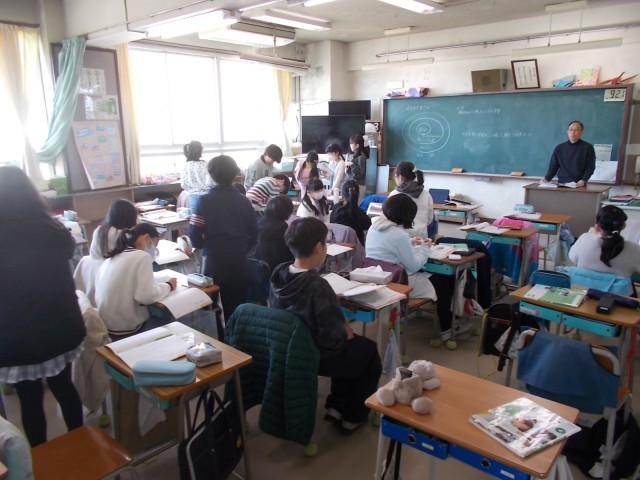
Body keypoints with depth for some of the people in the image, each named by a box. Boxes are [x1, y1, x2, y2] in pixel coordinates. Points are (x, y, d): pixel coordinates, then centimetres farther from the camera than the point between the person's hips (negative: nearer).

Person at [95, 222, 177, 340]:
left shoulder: (112, 257, 11)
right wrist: (168, 286, -4)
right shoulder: (142, 256, -13)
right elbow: (146, 296, -21)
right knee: (167, 318, 12)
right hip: (125, 330, -8)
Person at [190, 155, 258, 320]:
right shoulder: (244, 200, 1)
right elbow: (253, 234, 3)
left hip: (214, 259, -2)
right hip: (238, 260, 2)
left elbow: (195, 234, -9)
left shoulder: (205, 201, -7)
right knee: (238, 307, 12)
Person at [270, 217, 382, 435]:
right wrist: (346, 331, -5)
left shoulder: (278, 273, -10)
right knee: (369, 350, 20)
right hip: (316, 355, -7)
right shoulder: (318, 286, -33)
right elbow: (334, 340, -28)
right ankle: (352, 416, 29)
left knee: (353, 344, 29)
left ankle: (336, 406, 33)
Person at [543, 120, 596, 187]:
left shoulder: (588, 147, 7)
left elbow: (590, 167, 2)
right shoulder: (559, 148, 13)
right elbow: (553, 167, 12)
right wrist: (547, 179, -6)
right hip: (562, 184, 1)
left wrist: (584, 180, -14)